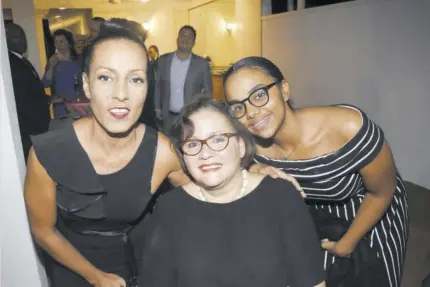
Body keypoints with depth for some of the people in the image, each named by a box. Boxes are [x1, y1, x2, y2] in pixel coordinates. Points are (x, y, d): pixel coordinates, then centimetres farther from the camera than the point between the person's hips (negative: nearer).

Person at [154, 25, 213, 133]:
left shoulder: (202, 63, -3)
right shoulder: (163, 60, 3)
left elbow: (208, 91, 2)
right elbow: (158, 86, 10)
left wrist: (201, 97, -18)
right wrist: (157, 108, 6)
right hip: (168, 117, 2)